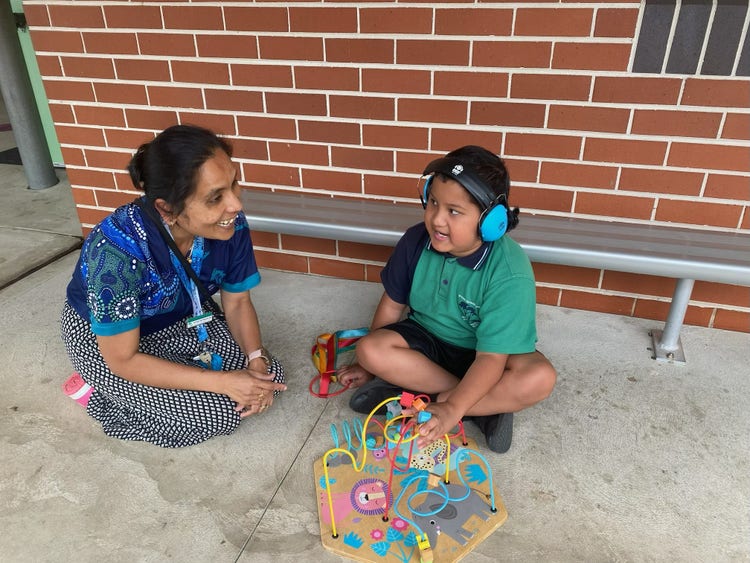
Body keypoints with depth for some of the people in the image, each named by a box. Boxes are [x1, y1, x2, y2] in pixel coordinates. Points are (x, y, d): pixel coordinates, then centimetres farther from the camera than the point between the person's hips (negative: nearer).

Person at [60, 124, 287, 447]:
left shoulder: (230, 223, -24)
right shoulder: (117, 251, -38)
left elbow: (237, 302, -7)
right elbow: (123, 360, -27)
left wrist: (256, 359, -23)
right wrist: (223, 381, -30)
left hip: (182, 318, 6)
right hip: (104, 337, -5)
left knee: (268, 374, -5)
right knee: (218, 416, -17)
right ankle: (98, 392, 5)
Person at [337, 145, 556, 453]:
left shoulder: (509, 273, -28)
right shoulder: (416, 241, -17)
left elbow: (491, 356, -29)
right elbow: (393, 303, -2)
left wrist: (452, 409, -40)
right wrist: (369, 366, 5)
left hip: (478, 356, -3)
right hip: (424, 341, 4)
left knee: (540, 378, -31)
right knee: (370, 349, -27)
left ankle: (427, 396, -23)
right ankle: (487, 405, -17)